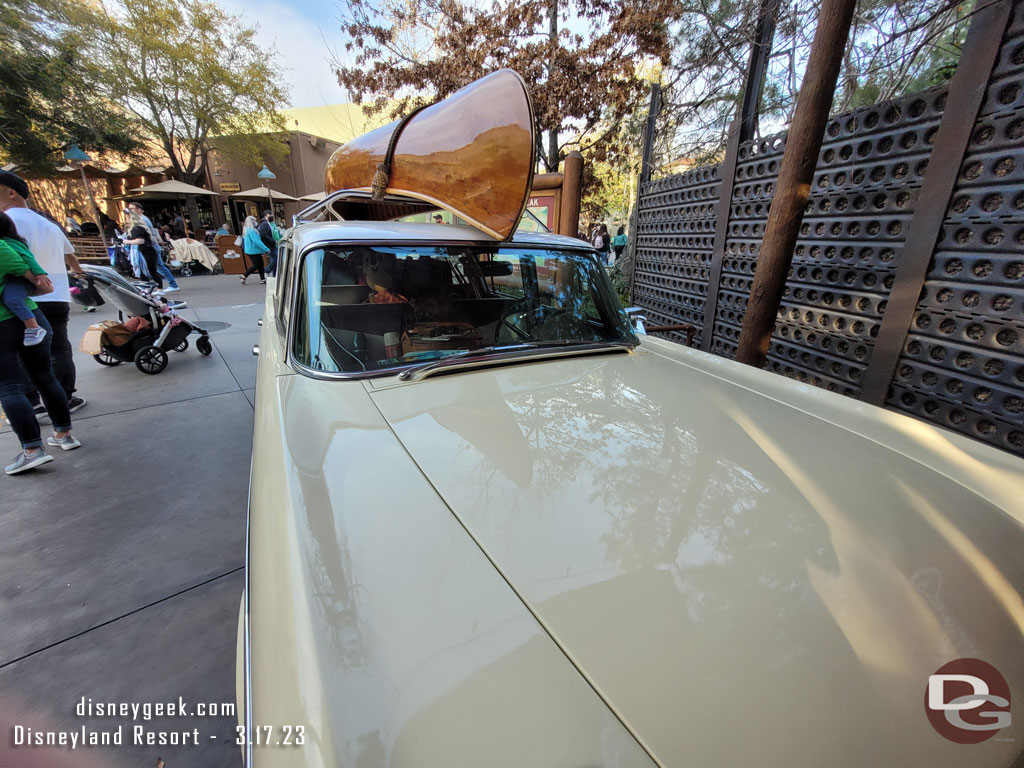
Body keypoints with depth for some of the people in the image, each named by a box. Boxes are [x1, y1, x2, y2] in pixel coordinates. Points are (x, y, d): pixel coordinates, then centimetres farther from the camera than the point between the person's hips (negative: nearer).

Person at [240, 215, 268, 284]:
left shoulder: (246, 230, 15)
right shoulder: (251, 230, -17)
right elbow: (257, 241, -23)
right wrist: (266, 249, -23)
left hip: (250, 250, 10)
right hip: (253, 251, -10)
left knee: (260, 264, 9)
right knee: (256, 265, -5)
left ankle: (262, 278, 9)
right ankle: (244, 276, 5)